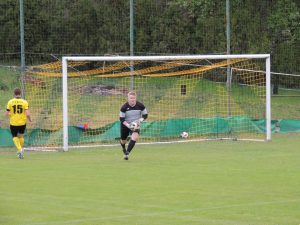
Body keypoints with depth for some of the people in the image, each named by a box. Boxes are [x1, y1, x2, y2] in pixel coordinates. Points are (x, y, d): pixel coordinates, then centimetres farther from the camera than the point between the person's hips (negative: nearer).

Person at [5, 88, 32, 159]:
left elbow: (7, 114, -7)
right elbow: (27, 114, -14)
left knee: (15, 137, 9)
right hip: (22, 122, 1)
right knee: (21, 136, 23)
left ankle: (20, 149, -14)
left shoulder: (10, 102, -7)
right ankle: (20, 150, 31)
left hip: (13, 123, -1)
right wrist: (30, 119, 6)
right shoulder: (24, 102, -8)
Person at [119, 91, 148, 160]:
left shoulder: (140, 106, -17)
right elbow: (122, 119, -17)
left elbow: (145, 115, -3)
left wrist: (140, 120, -22)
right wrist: (128, 125, -32)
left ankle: (127, 153, -20)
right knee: (123, 140, 15)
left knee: (135, 137, -28)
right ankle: (124, 149, 53)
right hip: (125, 125, 0)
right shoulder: (124, 107, -21)